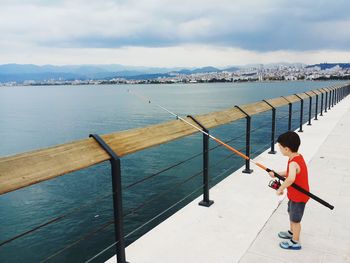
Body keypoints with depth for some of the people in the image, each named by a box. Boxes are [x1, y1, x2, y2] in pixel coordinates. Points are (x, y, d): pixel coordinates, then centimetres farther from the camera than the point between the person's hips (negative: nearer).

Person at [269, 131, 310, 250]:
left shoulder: (293, 163, -34)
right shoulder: (298, 157, -4)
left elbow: (291, 178, -53)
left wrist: (280, 189, -40)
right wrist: (277, 174, 0)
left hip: (298, 196, -9)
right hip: (295, 194, 9)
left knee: (295, 219, 10)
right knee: (291, 213, 28)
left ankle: (295, 242, 30)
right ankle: (292, 233, 50)